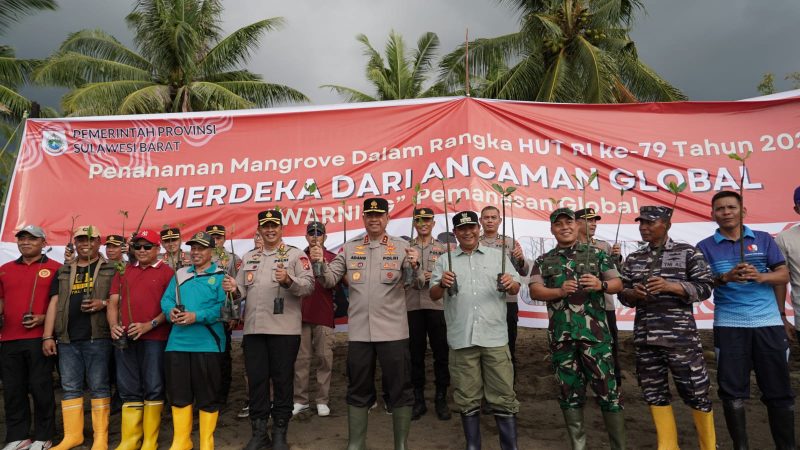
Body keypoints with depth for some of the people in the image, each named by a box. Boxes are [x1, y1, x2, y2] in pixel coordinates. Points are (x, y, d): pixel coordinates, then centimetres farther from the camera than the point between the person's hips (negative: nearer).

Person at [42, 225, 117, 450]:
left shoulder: (110, 270, 5)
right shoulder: (63, 272, 16)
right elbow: (54, 303, 10)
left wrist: (104, 303, -18)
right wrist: (48, 336, 3)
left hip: (97, 336, -4)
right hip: (67, 338, 4)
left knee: (99, 386, 0)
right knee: (70, 387, 8)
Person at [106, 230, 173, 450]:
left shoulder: (167, 272, 1)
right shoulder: (123, 272, 16)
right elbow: (113, 302, 13)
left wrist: (148, 325, -15)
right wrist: (113, 326, -4)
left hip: (154, 338, -4)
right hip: (125, 338, 4)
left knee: (153, 388, 1)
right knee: (129, 390, 9)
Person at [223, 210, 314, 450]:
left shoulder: (295, 254, 0)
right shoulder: (249, 257, 16)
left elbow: (309, 285, -10)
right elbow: (242, 290, 13)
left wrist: (288, 280, -26)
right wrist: (234, 290, -8)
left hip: (284, 329, -4)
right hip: (253, 328, 4)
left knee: (282, 380, 5)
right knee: (256, 379, 9)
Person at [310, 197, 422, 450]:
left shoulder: (401, 247, 0)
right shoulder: (349, 249, 8)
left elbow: (417, 284, -6)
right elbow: (330, 280, 5)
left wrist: (415, 266, -27)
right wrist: (320, 264, -14)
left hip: (393, 331, -2)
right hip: (359, 331, 2)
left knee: (400, 389, 6)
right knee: (358, 390, 13)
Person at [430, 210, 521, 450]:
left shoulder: (498, 256, 10)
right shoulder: (445, 261, 11)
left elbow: (515, 289, 10)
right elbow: (433, 295, 7)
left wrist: (511, 284, -14)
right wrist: (442, 284, -15)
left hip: (494, 337, 0)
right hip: (461, 339, 1)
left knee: (503, 396, 2)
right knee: (467, 398, 9)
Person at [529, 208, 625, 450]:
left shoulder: (596, 254, 9)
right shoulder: (543, 261, 10)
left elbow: (618, 283, 4)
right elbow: (535, 291, -2)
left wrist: (601, 285, -18)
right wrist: (560, 291, -20)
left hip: (595, 332, -1)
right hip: (561, 336, 2)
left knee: (607, 388, 0)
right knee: (569, 391, 9)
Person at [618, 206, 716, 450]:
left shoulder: (687, 252, 1)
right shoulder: (633, 259, 12)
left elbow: (705, 287, -4)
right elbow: (622, 293, 15)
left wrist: (669, 286, -17)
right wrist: (633, 293, -8)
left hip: (681, 336, -4)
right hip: (645, 337, 4)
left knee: (695, 391, 1)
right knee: (654, 392, 10)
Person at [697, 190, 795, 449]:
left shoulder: (763, 239, 9)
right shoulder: (705, 247, 4)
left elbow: (784, 275, 6)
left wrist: (760, 276, -14)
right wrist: (725, 278, -19)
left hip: (768, 322, 1)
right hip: (729, 325, -1)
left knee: (779, 389, 6)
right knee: (733, 390, 3)